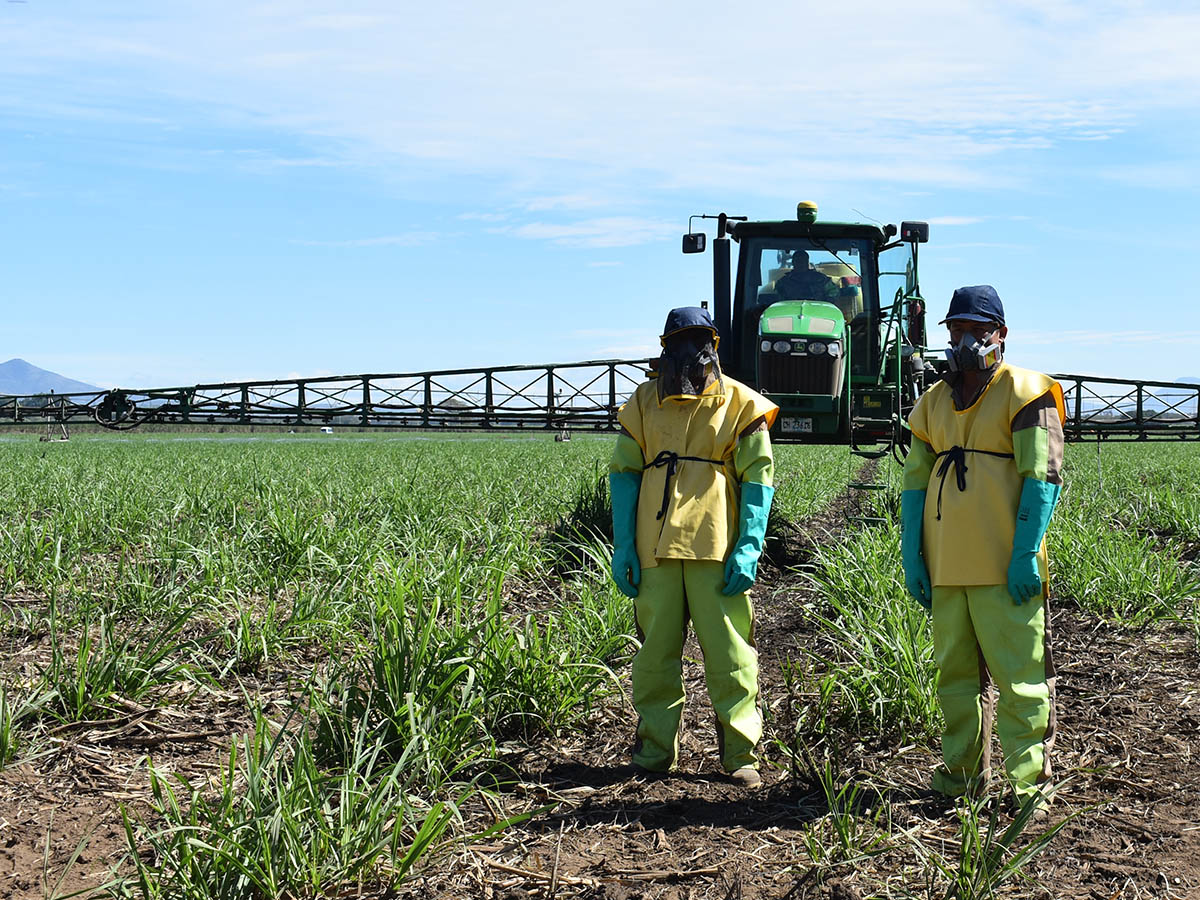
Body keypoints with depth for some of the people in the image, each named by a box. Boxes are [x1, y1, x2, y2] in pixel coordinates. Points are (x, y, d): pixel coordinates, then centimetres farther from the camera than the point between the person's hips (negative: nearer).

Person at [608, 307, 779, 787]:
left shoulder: (738, 402, 5)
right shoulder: (644, 402, 11)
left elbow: (758, 478, 2)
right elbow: (623, 473, 11)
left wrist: (749, 548, -8)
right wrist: (622, 546, 3)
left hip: (716, 548, -2)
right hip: (656, 548, 2)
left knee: (729, 653, -1)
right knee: (656, 650, 6)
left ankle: (741, 753, 8)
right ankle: (654, 750, 17)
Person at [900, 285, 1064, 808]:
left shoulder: (1024, 393, -1)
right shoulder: (934, 403, 16)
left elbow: (1043, 477, -8)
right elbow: (914, 483, 15)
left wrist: (1026, 555, -15)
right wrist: (912, 558, 7)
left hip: (1005, 567, -5)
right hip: (945, 567, 6)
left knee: (1018, 675, -4)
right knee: (956, 672, 12)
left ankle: (1029, 780, 4)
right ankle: (963, 771, 22)